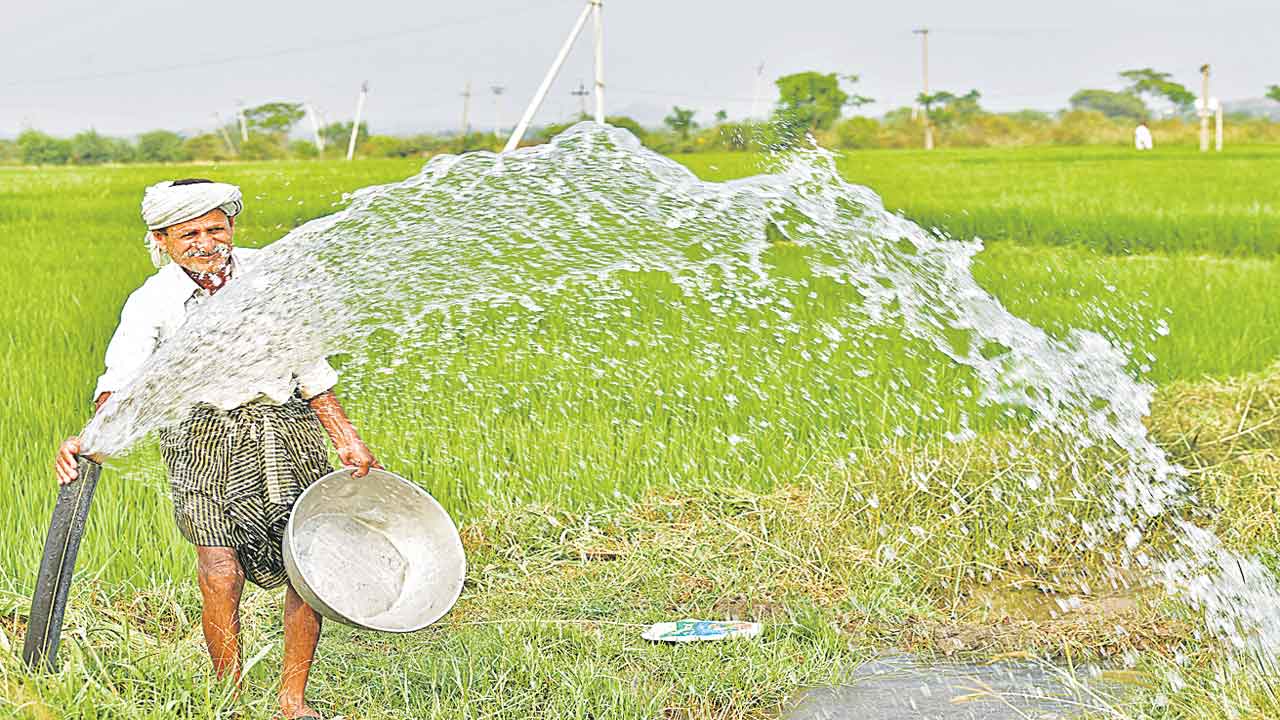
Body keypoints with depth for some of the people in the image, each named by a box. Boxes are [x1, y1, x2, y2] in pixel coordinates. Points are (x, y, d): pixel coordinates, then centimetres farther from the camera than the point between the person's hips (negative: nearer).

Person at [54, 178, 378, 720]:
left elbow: (308, 364, 10)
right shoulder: (152, 302, -7)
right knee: (221, 573, -15)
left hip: (289, 431, 3)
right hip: (205, 436, -3)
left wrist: (345, 438, 11)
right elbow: (122, 382, -20)